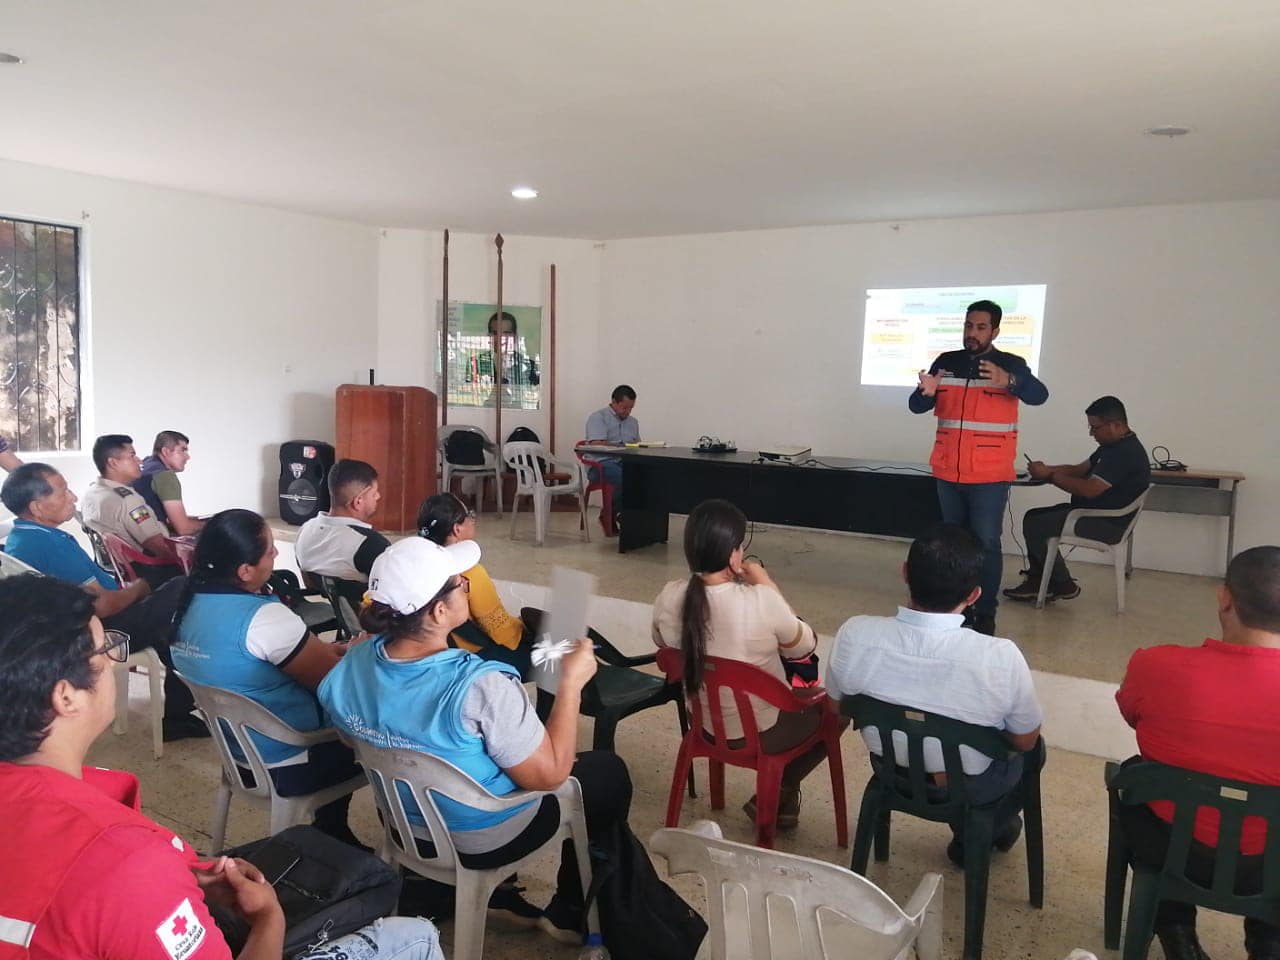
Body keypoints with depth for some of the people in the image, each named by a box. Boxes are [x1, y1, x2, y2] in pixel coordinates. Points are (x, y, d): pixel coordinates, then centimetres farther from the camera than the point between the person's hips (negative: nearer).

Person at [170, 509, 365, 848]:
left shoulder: (191, 603, -2)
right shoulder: (262, 617, -29)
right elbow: (332, 679, -19)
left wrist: (335, 649, 5)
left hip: (235, 747, 8)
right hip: (288, 765, -8)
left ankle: (331, 831, 28)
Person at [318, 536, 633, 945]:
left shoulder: (355, 662, -15)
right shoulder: (480, 687, -36)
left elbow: (355, 740, 5)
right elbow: (549, 774, -24)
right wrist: (571, 682, -18)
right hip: (481, 840, -6)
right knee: (608, 770, 14)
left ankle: (495, 893, 33)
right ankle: (569, 913, 26)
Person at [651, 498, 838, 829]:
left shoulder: (669, 597, -17)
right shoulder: (761, 601, -31)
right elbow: (805, 647, -11)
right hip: (761, 733, -5)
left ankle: (775, 794, 34)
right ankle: (777, 795, 21)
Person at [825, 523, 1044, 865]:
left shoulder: (854, 635, -27)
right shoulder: (1001, 658, -33)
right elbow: (1024, 741, -13)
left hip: (890, 772, 3)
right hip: (971, 789, -2)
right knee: (1032, 748, 30)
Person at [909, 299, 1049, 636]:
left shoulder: (1011, 365, -5)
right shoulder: (946, 363, 6)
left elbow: (1038, 395, -22)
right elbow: (917, 406, 2)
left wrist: (1008, 381, -42)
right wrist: (925, 393, -22)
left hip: (990, 475, -4)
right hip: (948, 473, 4)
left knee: (986, 542, -3)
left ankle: (985, 612, 6)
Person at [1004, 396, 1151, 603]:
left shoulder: (1125, 453, -22)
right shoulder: (1114, 446, 13)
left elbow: (1089, 489, -28)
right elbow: (1080, 470, 15)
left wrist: (1050, 475, -18)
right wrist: (1046, 469, -2)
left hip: (1107, 524, -11)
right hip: (1095, 513, 11)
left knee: (1034, 527, -15)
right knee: (1033, 516, 8)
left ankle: (1064, 585, 0)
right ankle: (1036, 581, 7)